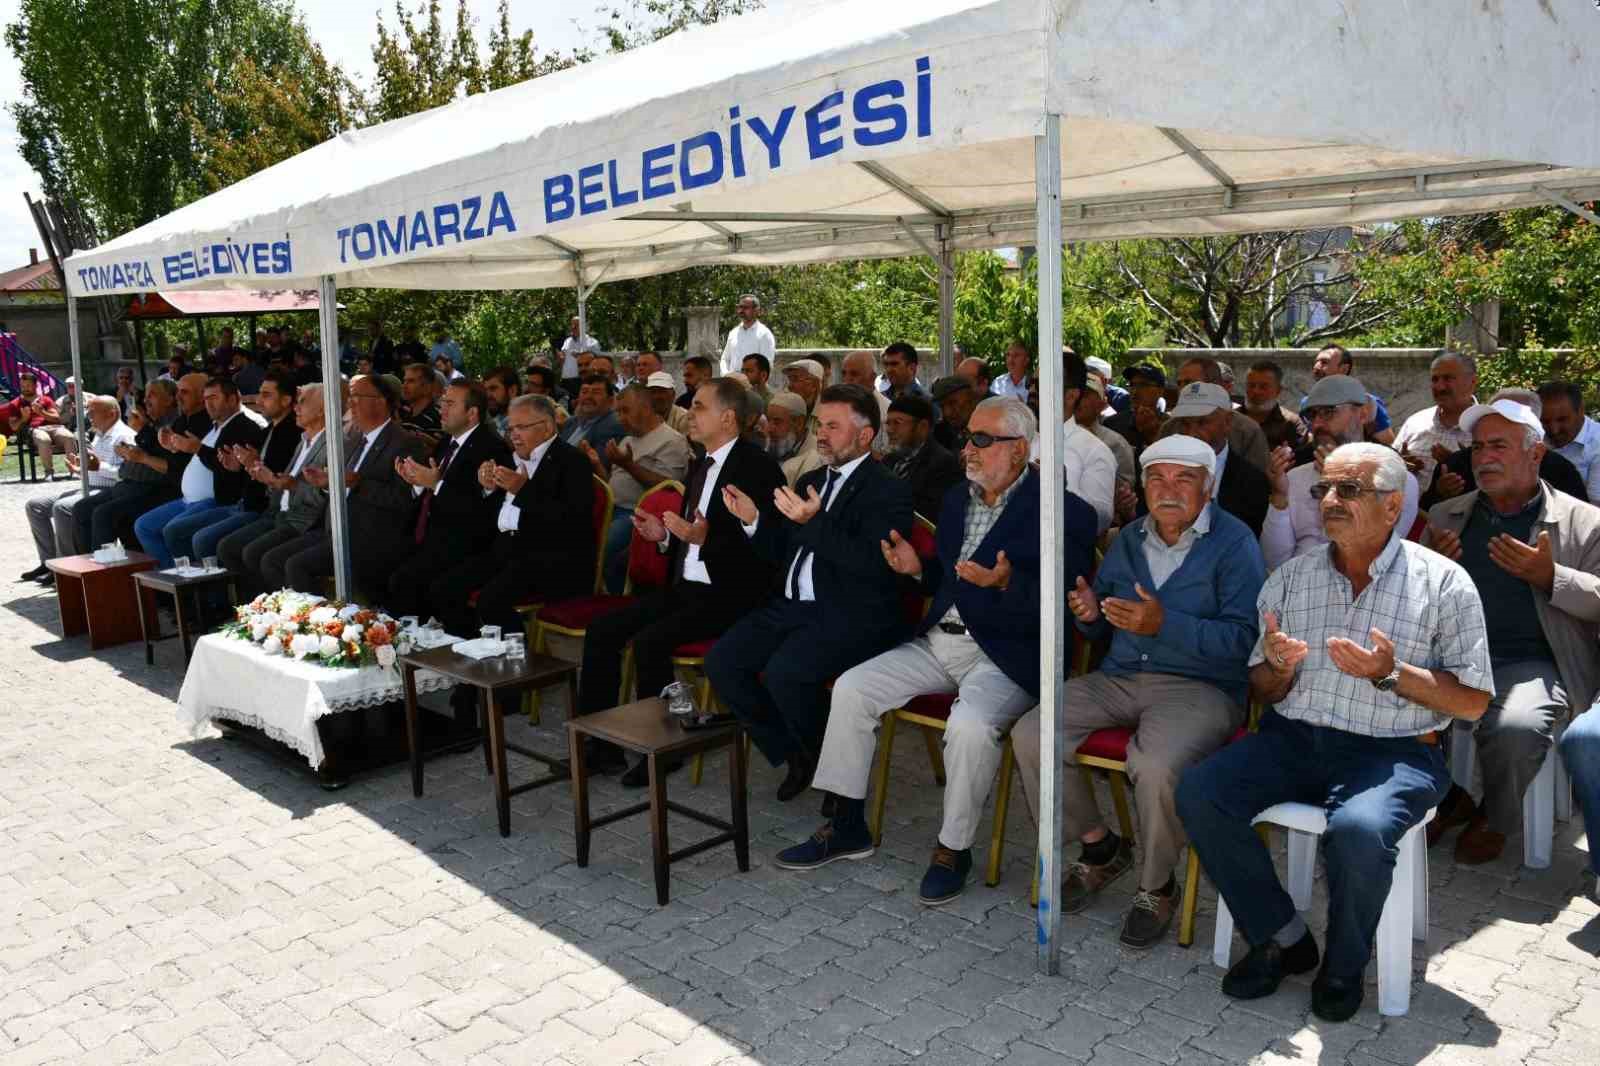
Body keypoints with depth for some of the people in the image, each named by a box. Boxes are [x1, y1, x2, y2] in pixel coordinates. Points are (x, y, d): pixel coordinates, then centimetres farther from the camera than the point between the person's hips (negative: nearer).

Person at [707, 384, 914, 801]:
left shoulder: (889, 491, -5)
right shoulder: (811, 481, 19)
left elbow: (871, 564, -20)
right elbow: (782, 552, 22)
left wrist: (814, 522, -27)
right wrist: (752, 520, 4)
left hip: (852, 615, -8)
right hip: (792, 606, 8)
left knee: (785, 672, -30)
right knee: (721, 661, -8)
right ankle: (793, 752, 8)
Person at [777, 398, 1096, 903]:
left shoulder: (1066, 513, -8)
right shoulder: (956, 501, 14)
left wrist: (1006, 582, -29)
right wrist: (918, 568, 3)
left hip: (1005, 655, -7)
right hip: (939, 640, 7)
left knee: (970, 724, -34)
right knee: (850, 689, -7)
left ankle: (954, 848, -9)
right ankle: (847, 827, 6)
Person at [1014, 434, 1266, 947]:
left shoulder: (1234, 543, -5)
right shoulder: (1128, 539, 15)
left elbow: (1244, 637, -15)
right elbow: (1103, 628, 22)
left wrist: (1166, 624, -24)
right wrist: (1089, 613, -2)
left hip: (1201, 686, -6)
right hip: (1119, 678, 6)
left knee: (1155, 765, -36)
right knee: (1030, 735, -14)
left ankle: (1158, 886, -6)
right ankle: (1100, 847, 8)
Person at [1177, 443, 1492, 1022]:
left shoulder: (1443, 582, 0)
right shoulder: (1291, 576, 12)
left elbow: (1473, 702, -1)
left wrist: (1390, 673, -17)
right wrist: (1278, 666, -9)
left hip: (1393, 751, -4)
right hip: (1293, 738, 4)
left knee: (1358, 829, -35)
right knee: (1199, 792, -21)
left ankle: (1344, 964, -4)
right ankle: (1282, 938, -2)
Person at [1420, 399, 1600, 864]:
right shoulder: (1445, 516, 16)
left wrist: (1550, 577, -14)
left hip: (1531, 662, -3)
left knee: (1517, 728, -32)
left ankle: (1495, 820, 3)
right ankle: (1451, 801, 7)